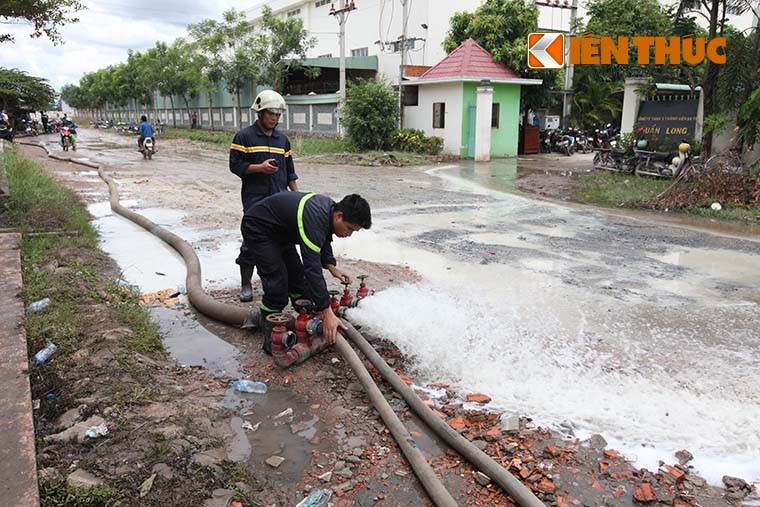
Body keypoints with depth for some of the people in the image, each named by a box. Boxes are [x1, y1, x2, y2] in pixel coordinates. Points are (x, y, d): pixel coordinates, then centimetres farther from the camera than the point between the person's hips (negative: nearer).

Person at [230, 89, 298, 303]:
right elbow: (235, 165, -5)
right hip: (254, 199, -5)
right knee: (252, 241, -5)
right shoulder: (244, 136, 0)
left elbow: (289, 170, 20)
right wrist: (260, 167, -16)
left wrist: (297, 194, 14)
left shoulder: (283, 139, 16)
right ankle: (246, 283, 7)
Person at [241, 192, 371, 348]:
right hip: (257, 228, -9)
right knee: (277, 285, -14)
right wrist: (327, 313, -40)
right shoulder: (315, 219, -37)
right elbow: (312, 267, -41)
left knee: (297, 277, 9)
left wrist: (331, 266, -3)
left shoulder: (330, 208, -9)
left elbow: (323, 240, 12)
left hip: (279, 230, 9)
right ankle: (269, 336, 2)